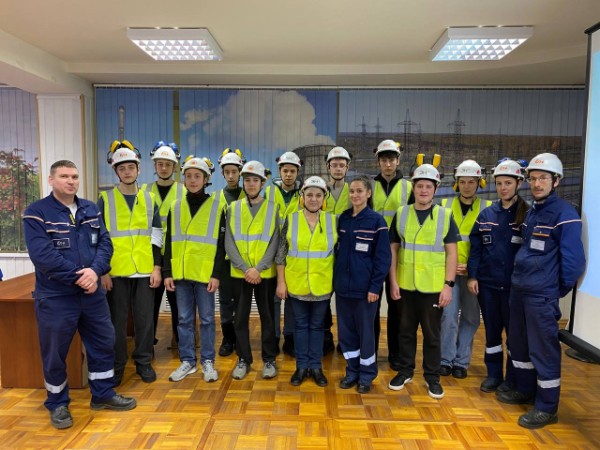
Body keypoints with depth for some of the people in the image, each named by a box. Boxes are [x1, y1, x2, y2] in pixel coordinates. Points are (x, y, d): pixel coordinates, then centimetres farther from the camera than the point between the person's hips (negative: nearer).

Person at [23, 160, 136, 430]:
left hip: (92, 293, 5)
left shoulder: (91, 210, 8)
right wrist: (79, 277, -20)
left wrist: (95, 270, -18)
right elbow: (42, 255, -19)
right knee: (54, 353, 10)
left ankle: (103, 394, 31)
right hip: (55, 297, -5)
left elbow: (105, 243, 0)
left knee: (103, 344, 13)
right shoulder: (36, 213, -8)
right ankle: (57, 404, 31)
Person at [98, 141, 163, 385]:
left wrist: (157, 267, 0)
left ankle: (144, 362, 24)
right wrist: (103, 271, -6)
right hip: (116, 272, -1)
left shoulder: (149, 199, 8)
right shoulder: (105, 199, 2)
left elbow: (156, 236, 7)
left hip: (144, 271, 2)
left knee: (145, 319, 8)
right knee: (117, 320, 7)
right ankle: (116, 365, 24)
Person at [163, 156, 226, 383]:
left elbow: (221, 244, -3)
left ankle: (207, 362, 19)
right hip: (181, 273, 3)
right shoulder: (175, 207, 9)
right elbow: (168, 242, 9)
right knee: (184, 319, 11)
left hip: (205, 273, -3)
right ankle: (187, 361, 24)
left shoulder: (217, 206, 0)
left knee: (206, 319, 6)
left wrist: (216, 274, -9)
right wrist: (167, 272, 3)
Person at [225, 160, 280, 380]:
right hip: (239, 273, 1)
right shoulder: (233, 208, 4)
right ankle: (243, 359, 23)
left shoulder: (273, 209, 1)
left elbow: (275, 243, -5)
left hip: (265, 273, -1)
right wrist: (245, 268, -13)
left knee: (267, 316, 8)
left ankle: (269, 360, 22)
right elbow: (229, 243, -2)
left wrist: (259, 268, -15)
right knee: (241, 317, 8)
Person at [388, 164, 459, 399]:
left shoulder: (445, 216, -1)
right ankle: (405, 371, 30)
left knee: (432, 334, 10)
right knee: (406, 331, 14)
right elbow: (393, 249, 4)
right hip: (405, 285, 2)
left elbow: (451, 252, -1)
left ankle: (432, 377, 27)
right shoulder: (401, 214, 2)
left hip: (433, 287, -1)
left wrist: (448, 284, -7)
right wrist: (393, 281, -1)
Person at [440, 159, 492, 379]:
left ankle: (461, 361, 23)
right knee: (449, 316, -5)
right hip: (449, 270, 0)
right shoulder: (445, 205, 4)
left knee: (470, 318, 8)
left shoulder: (487, 208, 3)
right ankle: (446, 359, 13)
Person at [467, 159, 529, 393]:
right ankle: (493, 374, 28)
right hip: (487, 283, 3)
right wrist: (472, 275, -1)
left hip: (514, 285, -3)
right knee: (491, 330, 13)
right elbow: (475, 248, 6)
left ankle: (512, 379, 24)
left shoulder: (528, 214, -4)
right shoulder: (486, 214, 6)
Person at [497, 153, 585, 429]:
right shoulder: (531, 211, 11)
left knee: (543, 350, 3)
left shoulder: (565, 214, -13)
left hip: (541, 295, -8)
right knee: (519, 344, 19)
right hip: (518, 289, 8)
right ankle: (525, 390, 37)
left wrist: (559, 290, -4)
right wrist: (521, 278, 13)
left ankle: (547, 408, 19)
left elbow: (573, 261, -15)